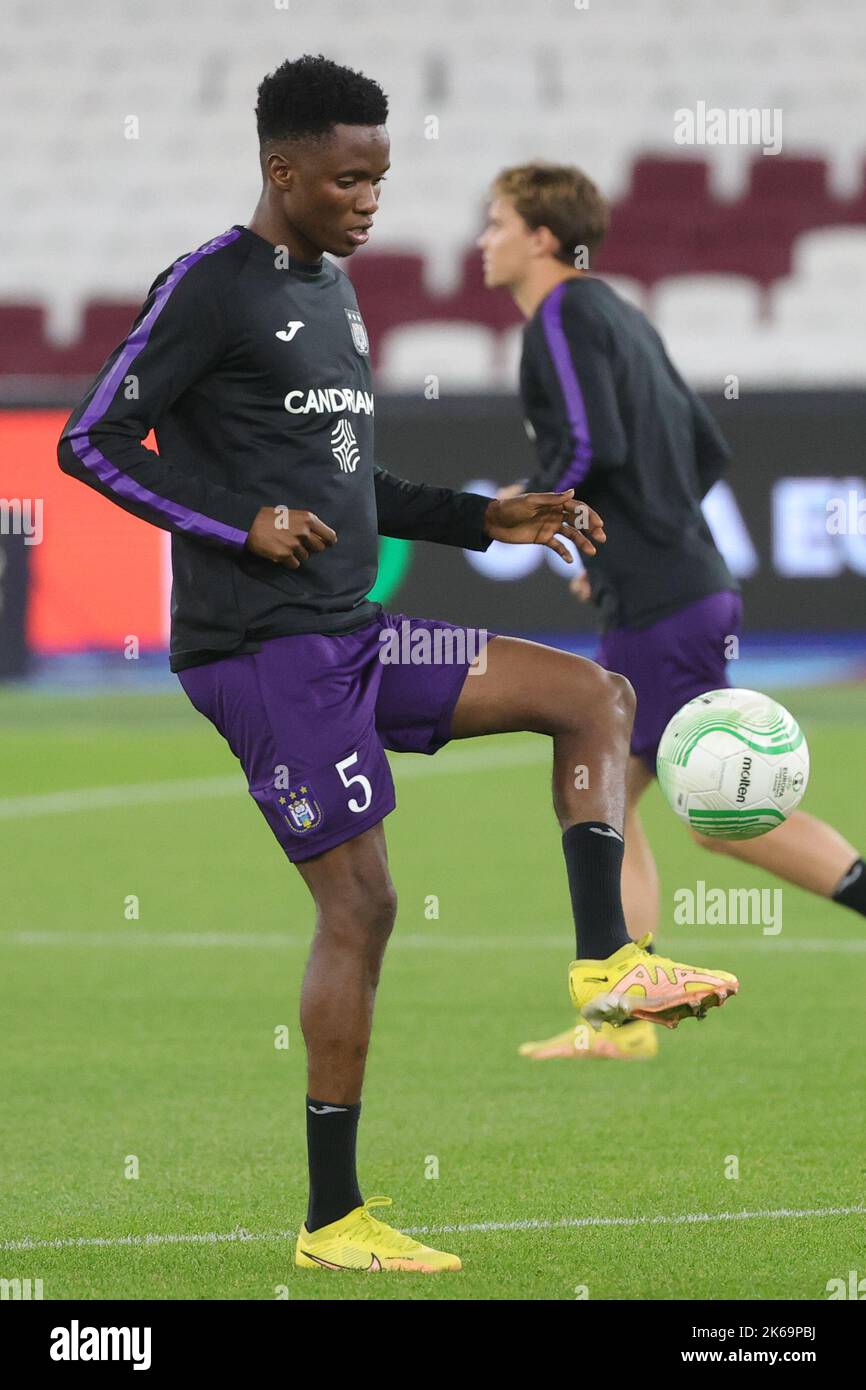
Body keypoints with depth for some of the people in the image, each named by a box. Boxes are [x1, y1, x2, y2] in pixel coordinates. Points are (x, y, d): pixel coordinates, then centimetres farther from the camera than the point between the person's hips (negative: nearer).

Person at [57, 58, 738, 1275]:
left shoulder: (334, 289, 17)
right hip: (262, 653, -9)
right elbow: (92, 443, -12)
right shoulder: (211, 287, -10)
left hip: (351, 636, 9)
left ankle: (607, 962, -4)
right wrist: (243, 524, -21)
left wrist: (485, 521, 14)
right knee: (360, 901, -10)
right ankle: (333, 1219, -5)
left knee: (595, 697, 3)